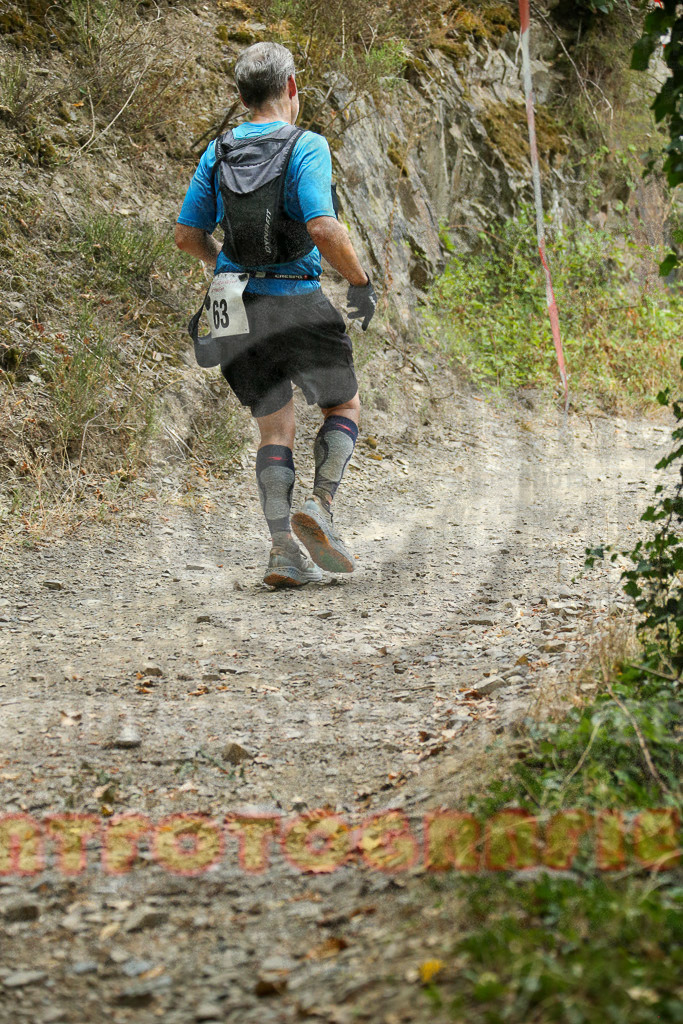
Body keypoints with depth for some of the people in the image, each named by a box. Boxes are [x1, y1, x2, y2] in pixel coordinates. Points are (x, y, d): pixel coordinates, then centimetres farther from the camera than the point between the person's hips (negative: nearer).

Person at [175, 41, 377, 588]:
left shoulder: (218, 153, 7)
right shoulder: (307, 147, -10)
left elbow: (188, 234, 11)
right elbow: (324, 231, -21)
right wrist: (361, 282, -6)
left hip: (238, 307, 4)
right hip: (297, 302, -4)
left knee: (275, 430, 9)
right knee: (343, 406, 16)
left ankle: (283, 546, -5)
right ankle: (319, 507, -4)